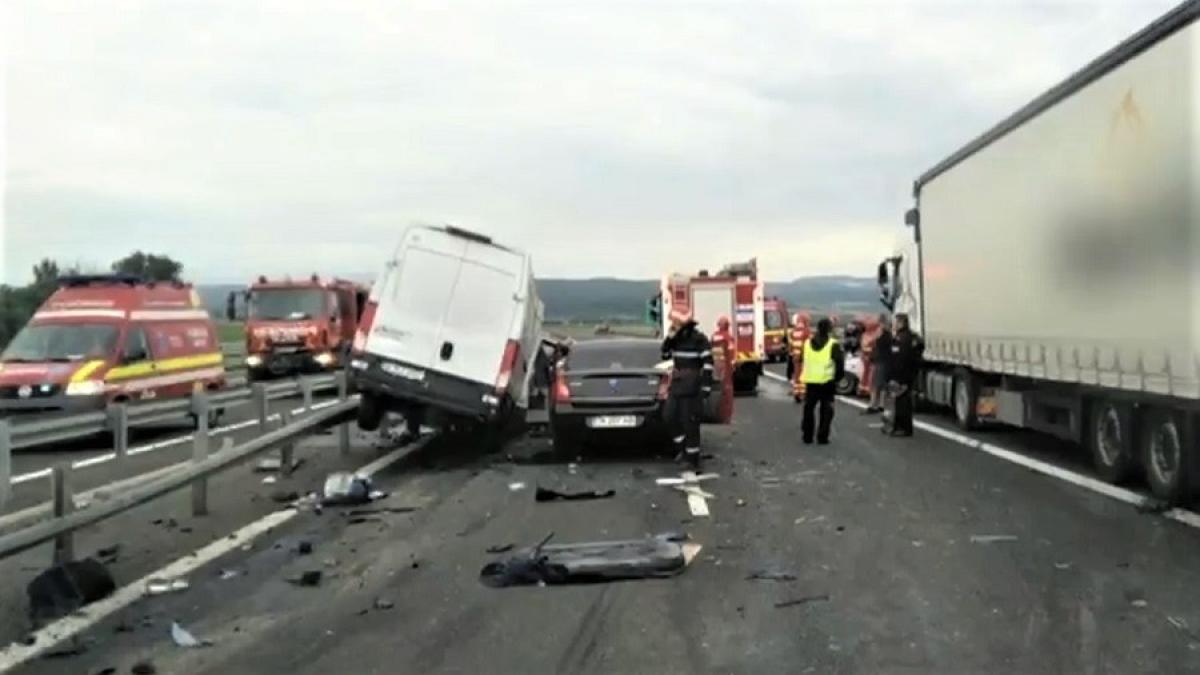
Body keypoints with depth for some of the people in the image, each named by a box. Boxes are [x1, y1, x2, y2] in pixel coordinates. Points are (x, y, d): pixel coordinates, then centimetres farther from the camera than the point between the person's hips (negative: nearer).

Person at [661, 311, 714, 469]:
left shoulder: (699, 339, -12)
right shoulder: (677, 339, 10)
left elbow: (707, 362, -15)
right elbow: (665, 355, 14)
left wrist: (706, 386, -19)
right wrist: (669, 339, -1)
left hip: (692, 386, -7)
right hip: (676, 384, 7)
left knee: (690, 422, -4)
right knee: (671, 417, 5)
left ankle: (693, 458, 4)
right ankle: (683, 448, 22)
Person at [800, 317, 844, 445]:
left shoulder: (807, 343, 6)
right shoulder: (833, 345, -9)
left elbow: (803, 361, 11)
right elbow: (840, 363, -10)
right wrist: (837, 378, 2)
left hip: (810, 381, 4)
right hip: (827, 382, -4)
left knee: (808, 409, 14)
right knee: (826, 410, 6)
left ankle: (807, 437, 16)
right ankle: (822, 437, 3)